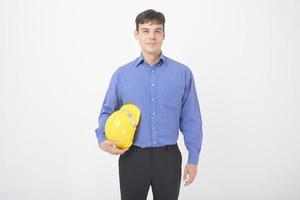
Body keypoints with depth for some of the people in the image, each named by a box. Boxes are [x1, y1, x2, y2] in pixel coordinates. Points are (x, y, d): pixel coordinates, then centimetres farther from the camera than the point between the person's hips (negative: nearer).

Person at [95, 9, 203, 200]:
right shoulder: (121, 74, 1)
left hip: (168, 157, 0)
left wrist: (193, 159, 1)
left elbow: (190, 119, 1)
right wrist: (102, 139, -12)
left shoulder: (183, 73, 0)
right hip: (132, 157, 0)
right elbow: (107, 111, 7)